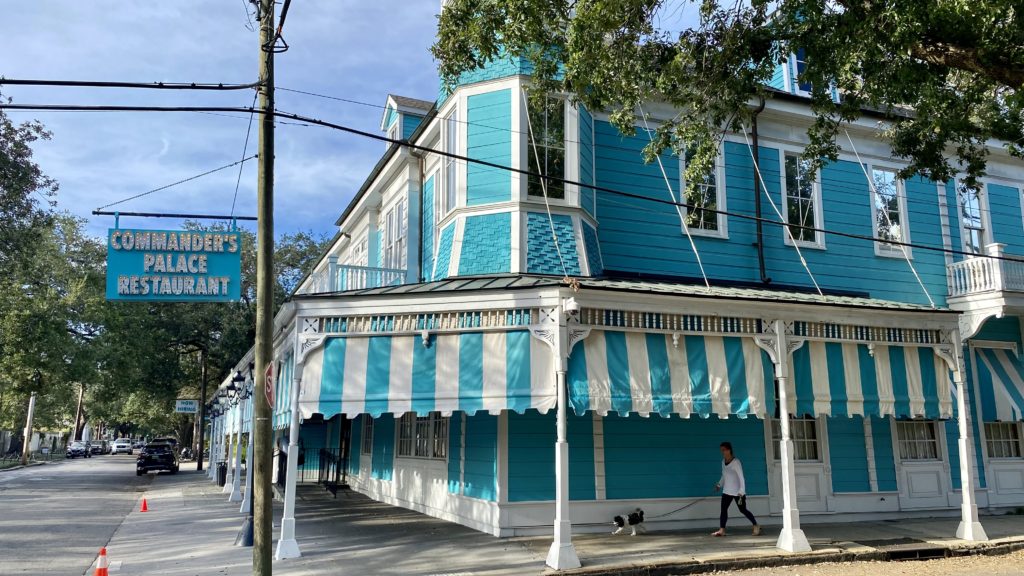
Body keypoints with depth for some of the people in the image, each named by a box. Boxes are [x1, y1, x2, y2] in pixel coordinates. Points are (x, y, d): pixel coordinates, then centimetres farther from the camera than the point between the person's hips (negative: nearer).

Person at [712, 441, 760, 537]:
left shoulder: (736, 462, -17)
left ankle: (756, 526, 18)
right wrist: (719, 485, 7)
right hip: (727, 491, 7)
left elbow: (741, 478, -20)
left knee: (743, 510, 3)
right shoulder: (723, 461, 5)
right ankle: (721, 530, -4)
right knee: (723, 509, -3)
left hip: (737, 492, -6)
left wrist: (741, 492, -26)